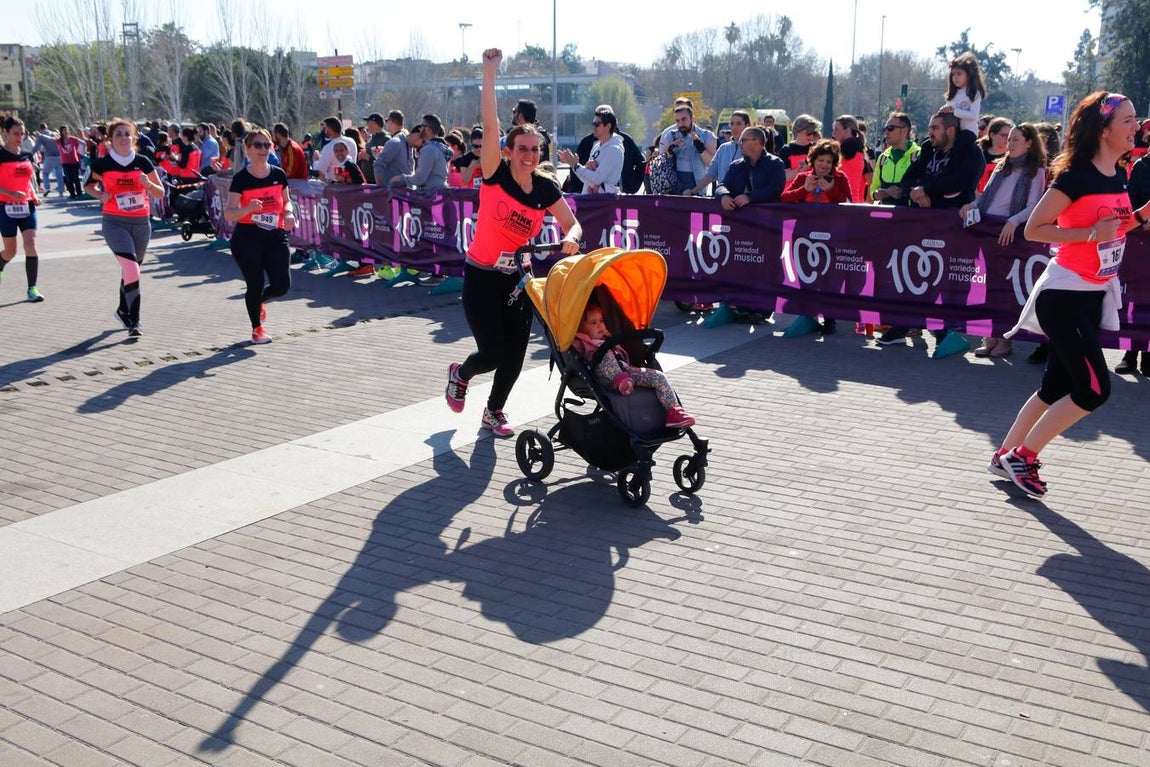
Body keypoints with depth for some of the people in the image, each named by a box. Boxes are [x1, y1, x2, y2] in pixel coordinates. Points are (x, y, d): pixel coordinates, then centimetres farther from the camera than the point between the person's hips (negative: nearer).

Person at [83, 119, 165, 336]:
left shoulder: (143, 162, 1)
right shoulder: (103, 163, -3)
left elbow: (160, 193, 4)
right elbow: (88, 185, 14)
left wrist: (148, 183, -16)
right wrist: (100, 195, -7)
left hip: (141, 222, 3)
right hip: (115, 222, -3)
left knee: (131, 269, 16)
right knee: (131, 268, -19)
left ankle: (123, 310, 39)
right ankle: (134, 321, -14)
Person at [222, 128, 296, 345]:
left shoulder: (278, 174, 3)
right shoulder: (241, 178, -8)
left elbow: (286, 201, 19)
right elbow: (228, 214, -10)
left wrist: (288, 213, -4)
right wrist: (248, 208, -29)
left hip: (275, 237, 3)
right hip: (247, 239, -3)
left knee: (282, 285, -4)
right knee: (255, 284, 0)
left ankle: (258, 300, 32)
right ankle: (257, 328, 24)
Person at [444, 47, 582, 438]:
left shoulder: (546, 189, -1)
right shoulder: (496, 175, -12)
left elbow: (572, 224, 4)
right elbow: (490, 124, -22)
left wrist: (570, 238, -20)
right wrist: (490, 71, -26)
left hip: (518, 277, 4)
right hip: (482, 276, -4)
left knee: (515, 353, 3)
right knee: (492, 353, -8)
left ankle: (494, 410, 28)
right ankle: (460, 374, 28)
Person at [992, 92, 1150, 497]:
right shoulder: (1077, 176, -16)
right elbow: (1033, 229, -17)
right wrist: (1091, 233, -24)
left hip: (1094, 295, 8)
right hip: (1065, 294, -8)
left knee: (1057, 386, 11)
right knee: (1094, 389, -10)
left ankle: (1005, 456, 22)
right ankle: (1022, 456, 2)